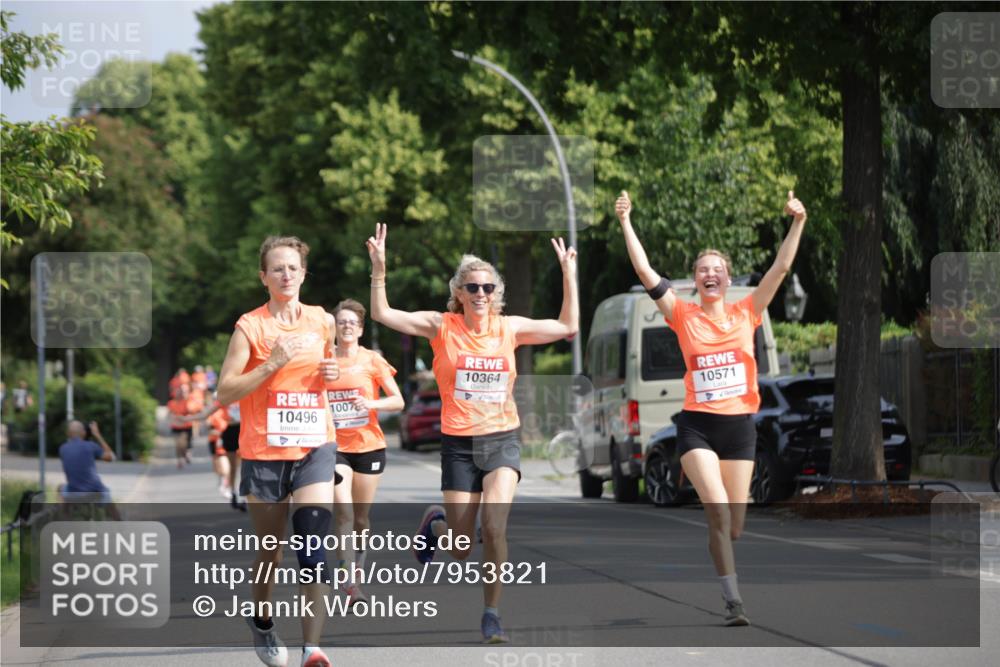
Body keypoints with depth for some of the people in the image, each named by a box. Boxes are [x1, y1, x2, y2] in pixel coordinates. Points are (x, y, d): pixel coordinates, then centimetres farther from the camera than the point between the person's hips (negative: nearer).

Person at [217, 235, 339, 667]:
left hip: (314, 447, 2)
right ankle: (262, 622, 38)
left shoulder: (322, 321, 8)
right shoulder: (250, 326, -4)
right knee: (270, 550, 10)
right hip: (264, 451, -2)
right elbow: (225, 392, -9)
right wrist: (272, 364, -19)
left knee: (314, 546, -15)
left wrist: (331, 375, 3)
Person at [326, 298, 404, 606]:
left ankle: (358, 568, 31)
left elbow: (398, 400, -1)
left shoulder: (372, 360, 0)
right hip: (335, 447, 0)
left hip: (369, 445, 0)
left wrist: (372, 404, -18)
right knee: (343, 512, -17)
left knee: (361, 516, 7)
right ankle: (351, 584, -20)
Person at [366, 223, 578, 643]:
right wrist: (379, 269, -21)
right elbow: (383, 315, -9)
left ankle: (492, 614, -8)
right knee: (460, 550, 2)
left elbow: (568, 327, 12)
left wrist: (568, 274, 7)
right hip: (459, 445, -1)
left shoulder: (510, 328, 2)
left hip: (502, 440, 1)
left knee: (494, 526, -21)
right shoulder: (442, 326, -4)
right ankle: (437, 524, 40)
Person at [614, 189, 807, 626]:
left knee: (734, 524, 6)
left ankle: (727, 591, 29)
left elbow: (781, 268, 1)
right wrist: (626, 223, -10)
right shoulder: (684, 316, 1)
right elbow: (645, 272, -5)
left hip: (740, 425, 3)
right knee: (718, 512, -19)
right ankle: (733, 602, -19)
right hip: (697, 426, -3)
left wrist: (797, 224, -7)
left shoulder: (746, 313, 6)